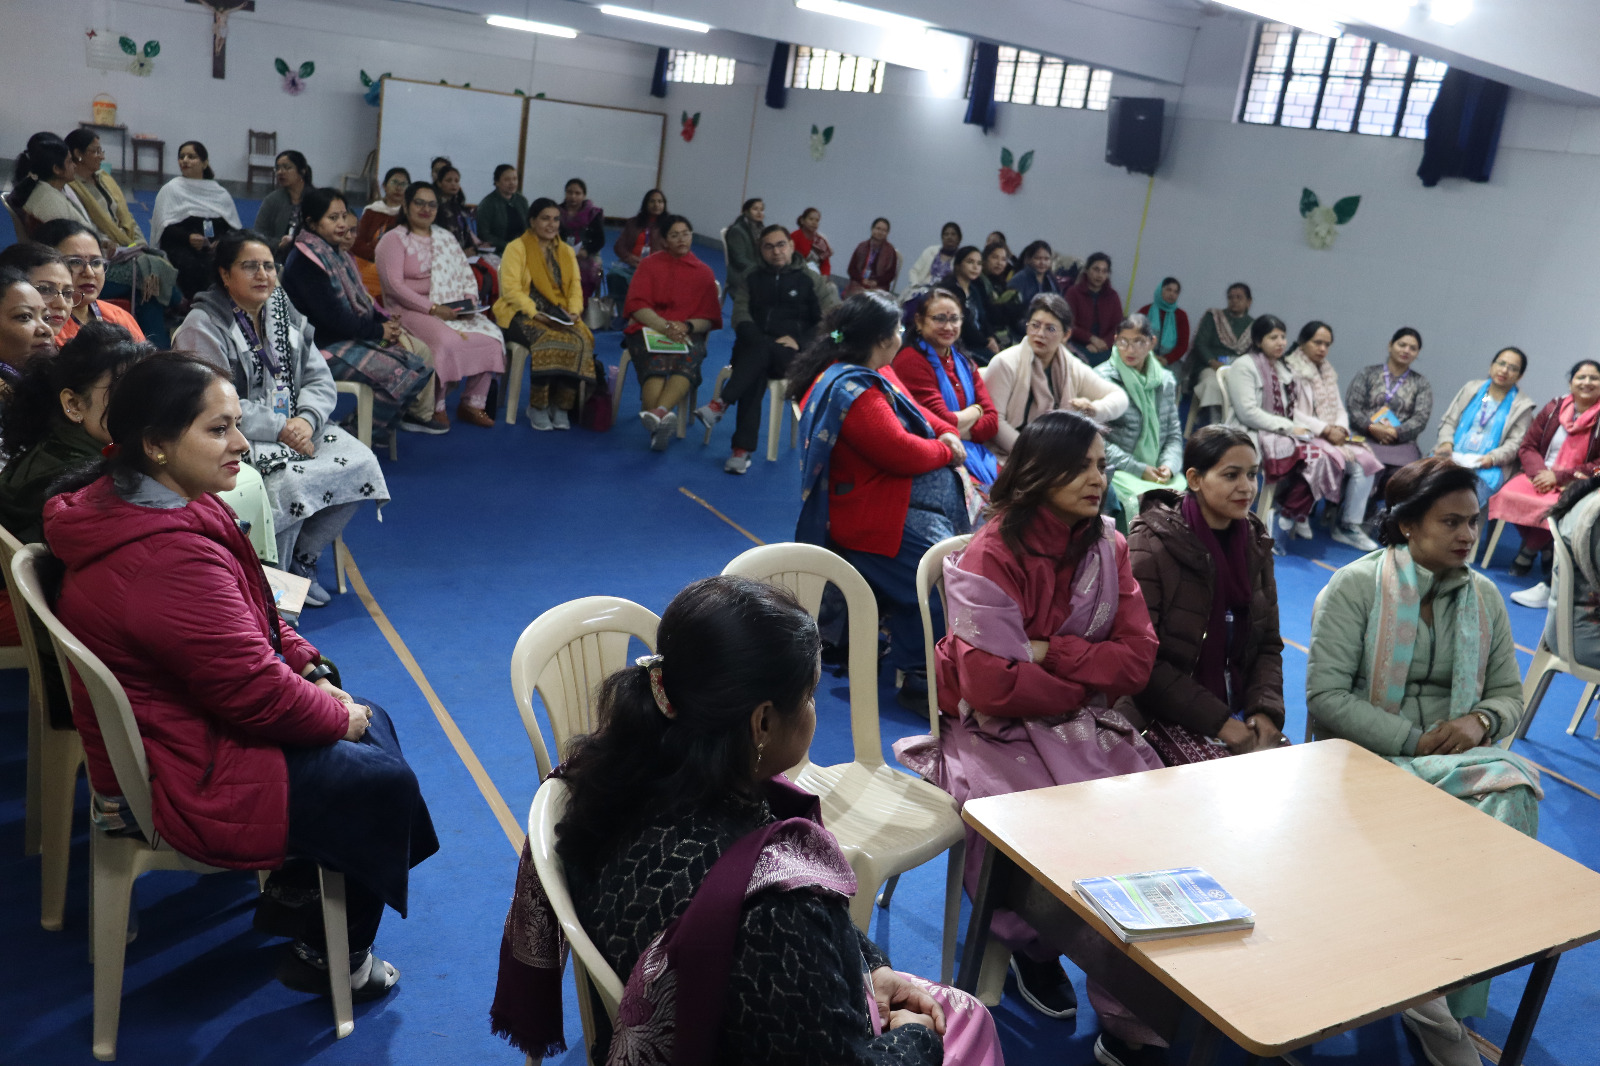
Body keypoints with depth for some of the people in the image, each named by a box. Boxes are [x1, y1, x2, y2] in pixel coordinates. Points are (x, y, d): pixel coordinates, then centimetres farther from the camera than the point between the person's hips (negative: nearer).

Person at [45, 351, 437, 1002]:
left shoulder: (130, 504, 1)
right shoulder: (168, 557, -34)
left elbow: (252, 618, 11)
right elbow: (254, 691, -29)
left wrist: (312, 672, -1)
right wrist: (337, 716, -11)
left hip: (172, 723, 11)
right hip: (182, 779, -10)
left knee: (372, 723, 15)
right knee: (383, 783, -1)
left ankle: (295, 891, 28)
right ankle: (329, 959, 20)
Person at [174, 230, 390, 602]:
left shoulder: (286, 316, 13)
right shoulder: (202, 327, -7)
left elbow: (320, 380, 8)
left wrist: (306, 420, -13)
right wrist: (279, 429, -19)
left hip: (296, 428, 7)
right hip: (238, 441, -6)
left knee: (361, 462, -16)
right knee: (291, 481, -33)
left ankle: (301, 558, 0)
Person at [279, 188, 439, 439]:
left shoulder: (337, 252, 11)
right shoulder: (305, 261, -20)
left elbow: (360, 301, 15)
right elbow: (332, 317, -24)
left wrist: (386, 323, -3)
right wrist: (379, 331, -14)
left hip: (356, 333, 10)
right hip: (324, 345, -10)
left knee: (420, 351, 5)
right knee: (393, 371, -23)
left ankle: (418, 414, 15)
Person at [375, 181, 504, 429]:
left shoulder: (446, 239, 20)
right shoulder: (394, 240, 0)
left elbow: (466, 276, 19)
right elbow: (394, 285, -12)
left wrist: (470, 302, -3)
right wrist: (432, 308, -20)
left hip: (454, 310, 6)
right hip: (411, 310, -6)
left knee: (491, 335, -19)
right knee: (446, 340, -35)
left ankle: (472, 403, -10)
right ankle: (436, 408, -19)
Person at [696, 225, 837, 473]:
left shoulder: (811, 280, 10)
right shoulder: (751, 279, 19)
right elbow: (740, 316, 5)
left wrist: (799, 341, -12)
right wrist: (757, 338, -16)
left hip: (790, 355, -1)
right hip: (752, 348, 1)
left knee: (762, 350, -36)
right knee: (755, 374, -34)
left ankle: (720, 404, -39)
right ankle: (744, 449, -41)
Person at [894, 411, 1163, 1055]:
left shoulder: (1108, 547, 4)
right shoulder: (993, 557, -14)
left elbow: (1137, 658, -2)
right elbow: (994, 684, -21)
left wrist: (1050, 653, -15)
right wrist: (1082, 688, -8)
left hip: (1083, 721, 5)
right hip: (997, 731, -5)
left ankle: (1131, 1008, -6)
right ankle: (1033, 947, 7)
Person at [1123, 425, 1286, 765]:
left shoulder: (1255, 544, 7)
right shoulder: (1151, 546, -12)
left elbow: (1268, 644, 10)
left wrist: (1265, 710, -8)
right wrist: (1217, 720, -18)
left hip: (1235, 714, 6)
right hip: (1161, 717, -6)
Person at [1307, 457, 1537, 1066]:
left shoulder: (1484, 597, 11)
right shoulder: (1355, 587, -7)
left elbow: (1509, 695, 15)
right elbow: (1325, 698, -13)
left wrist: (1481, 720, -9)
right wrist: (1414, 742, -19)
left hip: (1453, 758, 5)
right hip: (1362, 759, -5)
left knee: (1511, 793, -26)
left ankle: (1452, 1000, -15)